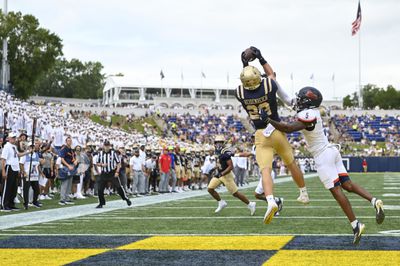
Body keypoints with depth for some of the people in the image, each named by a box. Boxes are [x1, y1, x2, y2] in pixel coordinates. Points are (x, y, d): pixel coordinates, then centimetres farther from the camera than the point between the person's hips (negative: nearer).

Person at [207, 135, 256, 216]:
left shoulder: (225, 152, -23)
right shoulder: (218, 151, 4)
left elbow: (231, 166, -26)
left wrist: (221, 174, -30)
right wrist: (216, 168, 19)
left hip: (226, 175, -8)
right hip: (219, 174, 8)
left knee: (235, 193, -2)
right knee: (210, 189, 1)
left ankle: (250, 204, 12)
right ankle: (221, 203, 18)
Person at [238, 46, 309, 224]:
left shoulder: (240, 93, -11)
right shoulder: (269, 86, -12)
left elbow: (246, 85, 16)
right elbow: (272, 74, 13)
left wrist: (245, 66, 17)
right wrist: (261, 59, 17)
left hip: (261, 135, -1)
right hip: (277, 131, 1)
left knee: (265, 170, -12)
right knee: (291, 163, 20)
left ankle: (271, 201, -36)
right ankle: (304, 194, 35)